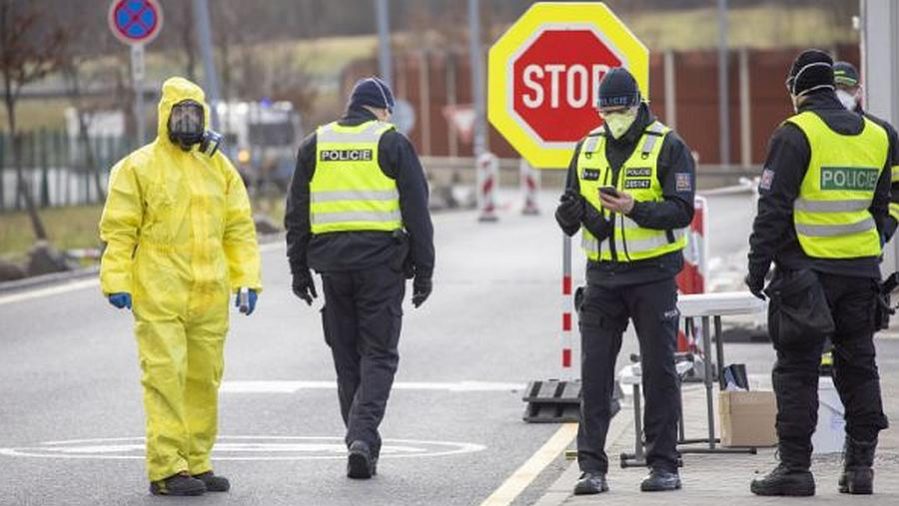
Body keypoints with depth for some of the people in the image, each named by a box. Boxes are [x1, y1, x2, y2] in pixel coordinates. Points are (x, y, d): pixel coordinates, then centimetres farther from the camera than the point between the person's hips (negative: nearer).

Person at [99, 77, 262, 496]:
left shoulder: (220, 168, 13)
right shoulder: (138, 168, 0)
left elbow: (240, 229, 14)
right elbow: (118, 230, -3)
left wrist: (246, 280, 5)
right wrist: (116, 282, -11)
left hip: (210, 298, 5)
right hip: (159, 297, -5)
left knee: (204, 379, 9)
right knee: (166, 377, -10)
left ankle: (196, 462, 18)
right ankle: (166, 469, -9)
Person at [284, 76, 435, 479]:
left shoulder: (314, 145, 10)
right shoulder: (391, 143, -1)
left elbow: (296, 213, 11)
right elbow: (417, 211, -2)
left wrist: (299, 269, 15)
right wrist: (423, 271, 3)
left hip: (332, 262, 3)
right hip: (381, 261, -3)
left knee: (346, 356, 11)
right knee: (379, 353, 1)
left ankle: (361, 445, 12)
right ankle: (363, 436, -16)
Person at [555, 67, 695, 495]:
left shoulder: (668, 148, -6)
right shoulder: (587, 149, 9)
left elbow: (682, 211, -14)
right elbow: (571, 215, 12)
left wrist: (635, 208, -28)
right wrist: (570, 213, -12)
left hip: (654, 275, -4)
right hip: (603, 276, 4)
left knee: (659, 370, 3)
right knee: (594, 372, -1)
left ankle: (664, 465, 10)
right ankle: (592, 467, 2)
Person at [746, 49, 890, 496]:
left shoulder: (796, 134, -9)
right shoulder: (876, 136, 11)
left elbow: (774, 207, -11)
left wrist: (758, 266, -6)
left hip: (807, 270, -5)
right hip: (861, 270, 6)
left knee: (796, 370, -1)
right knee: (858, 367, 12)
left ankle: (794, 467, -2)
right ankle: (860, 465, 12)